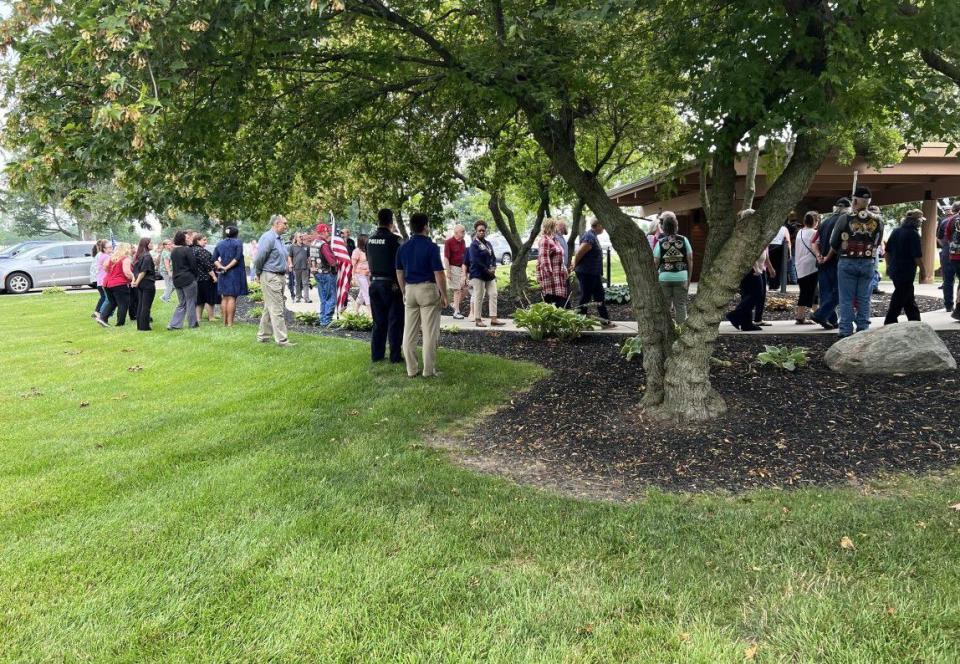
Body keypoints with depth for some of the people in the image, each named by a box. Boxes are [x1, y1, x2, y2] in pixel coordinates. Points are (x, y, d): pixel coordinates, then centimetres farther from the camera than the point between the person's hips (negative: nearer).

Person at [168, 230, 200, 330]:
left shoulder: (173, 251, 9)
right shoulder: (187, 250, -13)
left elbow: (173, 266, 14)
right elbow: (193, 265, -10)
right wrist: (197, 273, 4)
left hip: (177, 280, 7)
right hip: (188, 279, -7)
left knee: (181, 303, 13)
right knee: (191, 302, 5)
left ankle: (174, 324, 5)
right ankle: (192, 323, 12)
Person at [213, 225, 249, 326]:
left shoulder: (219, 244, 11)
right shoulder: (238, 243, -4)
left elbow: (214, 259, 3)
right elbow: (237, 258, -16)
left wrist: (221, 267, -6)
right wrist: (228, 267, -14)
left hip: (223, 274, 4)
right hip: (235, 273, -4)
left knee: (224, 298, 12)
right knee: (232, 297, -4)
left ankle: (225, 321, 14)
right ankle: (230, 322, -6)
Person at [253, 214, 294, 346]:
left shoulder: (279, 238, 15)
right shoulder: (268, 238, -15)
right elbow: (259, 258, -18)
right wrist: (259, 274, -5)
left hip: (280, 276, 9)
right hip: (270, 277, -9)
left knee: (269, 309, 16)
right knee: (277, 310, -8)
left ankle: (262, 336, 25)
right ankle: (282, 339, -6)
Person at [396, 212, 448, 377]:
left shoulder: (403, 247, 6)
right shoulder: (431, 246, -11)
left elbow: (399, 273, 12)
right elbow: (439, 274, -13)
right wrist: (444, 295, -4)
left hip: (410, 290, 6)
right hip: (428, 289, -5)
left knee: (409, 331, 9)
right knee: (429, 332, 0)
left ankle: (411, 369, 13)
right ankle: (428, 370, 3)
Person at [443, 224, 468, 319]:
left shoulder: (463, 241, 10)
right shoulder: (449, 242, -11)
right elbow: (446, 258, -13)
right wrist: (448, 272, -18)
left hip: (462, 267, 7)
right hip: (453, 267, -7)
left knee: (464, 288, 5)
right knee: (457, 290, -3)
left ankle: (456, 305, 24)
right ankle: (456, 312, 5)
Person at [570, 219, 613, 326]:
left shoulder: (593, 236, 14)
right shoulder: (590, 238, -20)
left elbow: (579, 252, 20)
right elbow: (579, 253, -21)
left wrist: (574, 264, 16)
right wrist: (575, 266, -7)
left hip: (594, 273, 11)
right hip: (587, 273, -11)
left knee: (599, 296, 14)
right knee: (585, 297, -2)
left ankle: (605, 320, 21)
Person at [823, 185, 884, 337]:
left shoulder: (845, 218, -8)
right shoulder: (878, 221, 1)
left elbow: (834, 244, 0)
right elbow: (877, 244, 9)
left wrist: (828, 258, 16)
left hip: (847, 262, -2)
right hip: (868, 263, 2)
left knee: (846, 299, 2)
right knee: (864, 299, 8)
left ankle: (846, 332, 2)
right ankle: (863, 329, 11)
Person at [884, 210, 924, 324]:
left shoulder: (895, 231, 6)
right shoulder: (913, 234, -15)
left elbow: (887, 251, 12)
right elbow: (917, 256, -17)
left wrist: (889, 266, 22)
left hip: (894, 271, 8)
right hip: (906, 273, -8)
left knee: (910, 301, 20)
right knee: (897, 303, -1)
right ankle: (888, 325, 1)